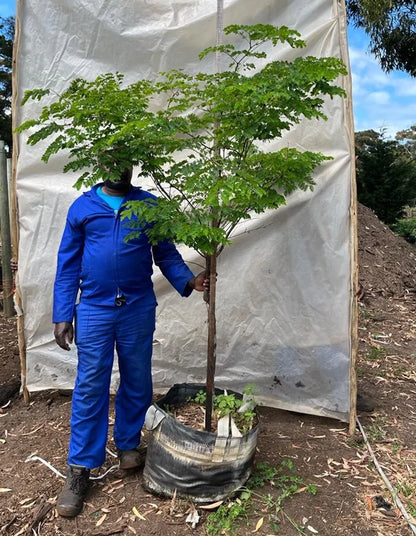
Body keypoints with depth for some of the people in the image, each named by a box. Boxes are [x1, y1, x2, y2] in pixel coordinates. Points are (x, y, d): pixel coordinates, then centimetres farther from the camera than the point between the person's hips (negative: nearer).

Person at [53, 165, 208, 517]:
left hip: (139, 310, 1)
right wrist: (62, 316, 0)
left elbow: (167, 254, 4)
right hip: (94, 311, -1)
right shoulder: (82, 207, 4)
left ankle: (129, 443, 34)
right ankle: (80, 468, 17)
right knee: (90, 387, 4)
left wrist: (189, 281, -14)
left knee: (137, 383, 12)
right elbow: (68, 265, 4)